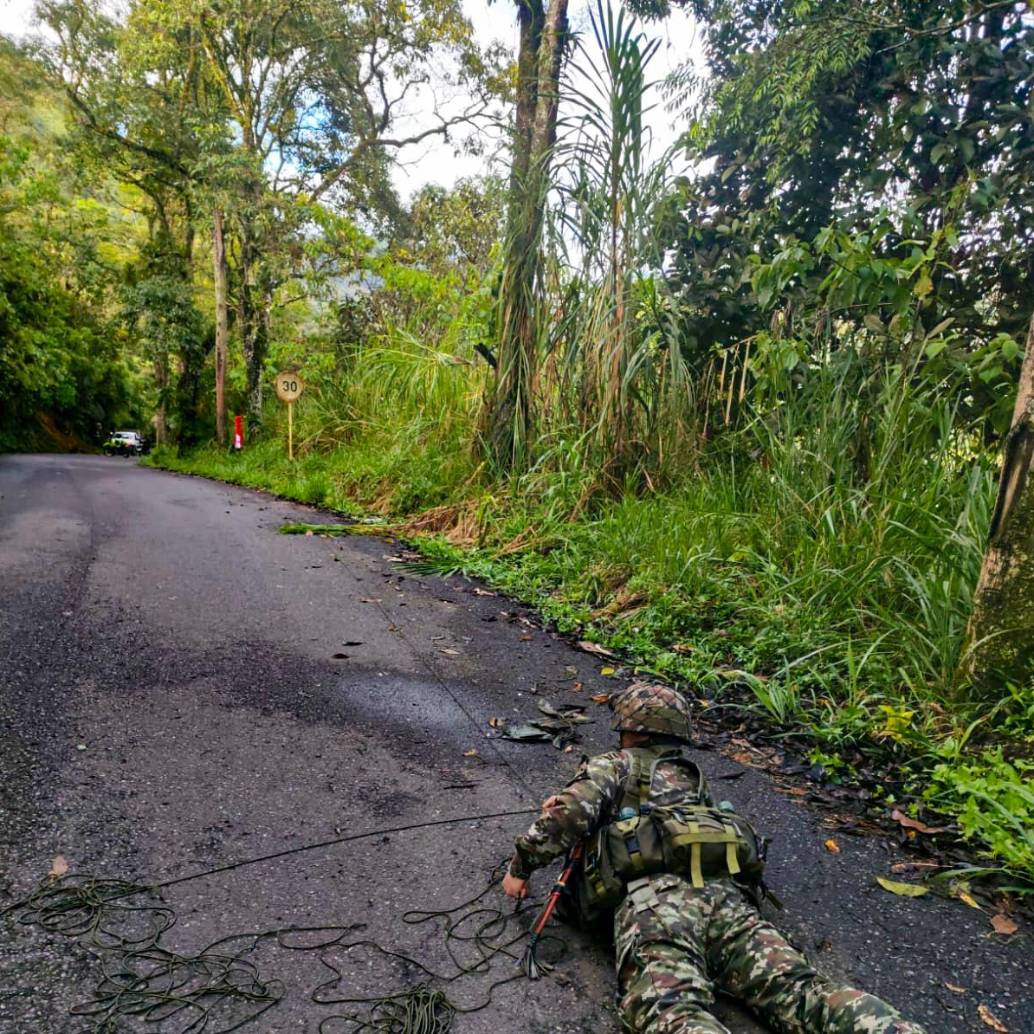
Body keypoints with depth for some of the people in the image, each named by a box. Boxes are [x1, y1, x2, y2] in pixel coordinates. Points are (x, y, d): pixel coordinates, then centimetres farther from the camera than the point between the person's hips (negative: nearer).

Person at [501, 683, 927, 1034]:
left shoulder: (610, 766, 19)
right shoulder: (691, 776, 37)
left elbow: (572, 816, 2)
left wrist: (520, 865, 16)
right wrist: (573, 799, 56)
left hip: (653, 895, -5)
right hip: (724, 893, 5)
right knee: (798, 989, -11)